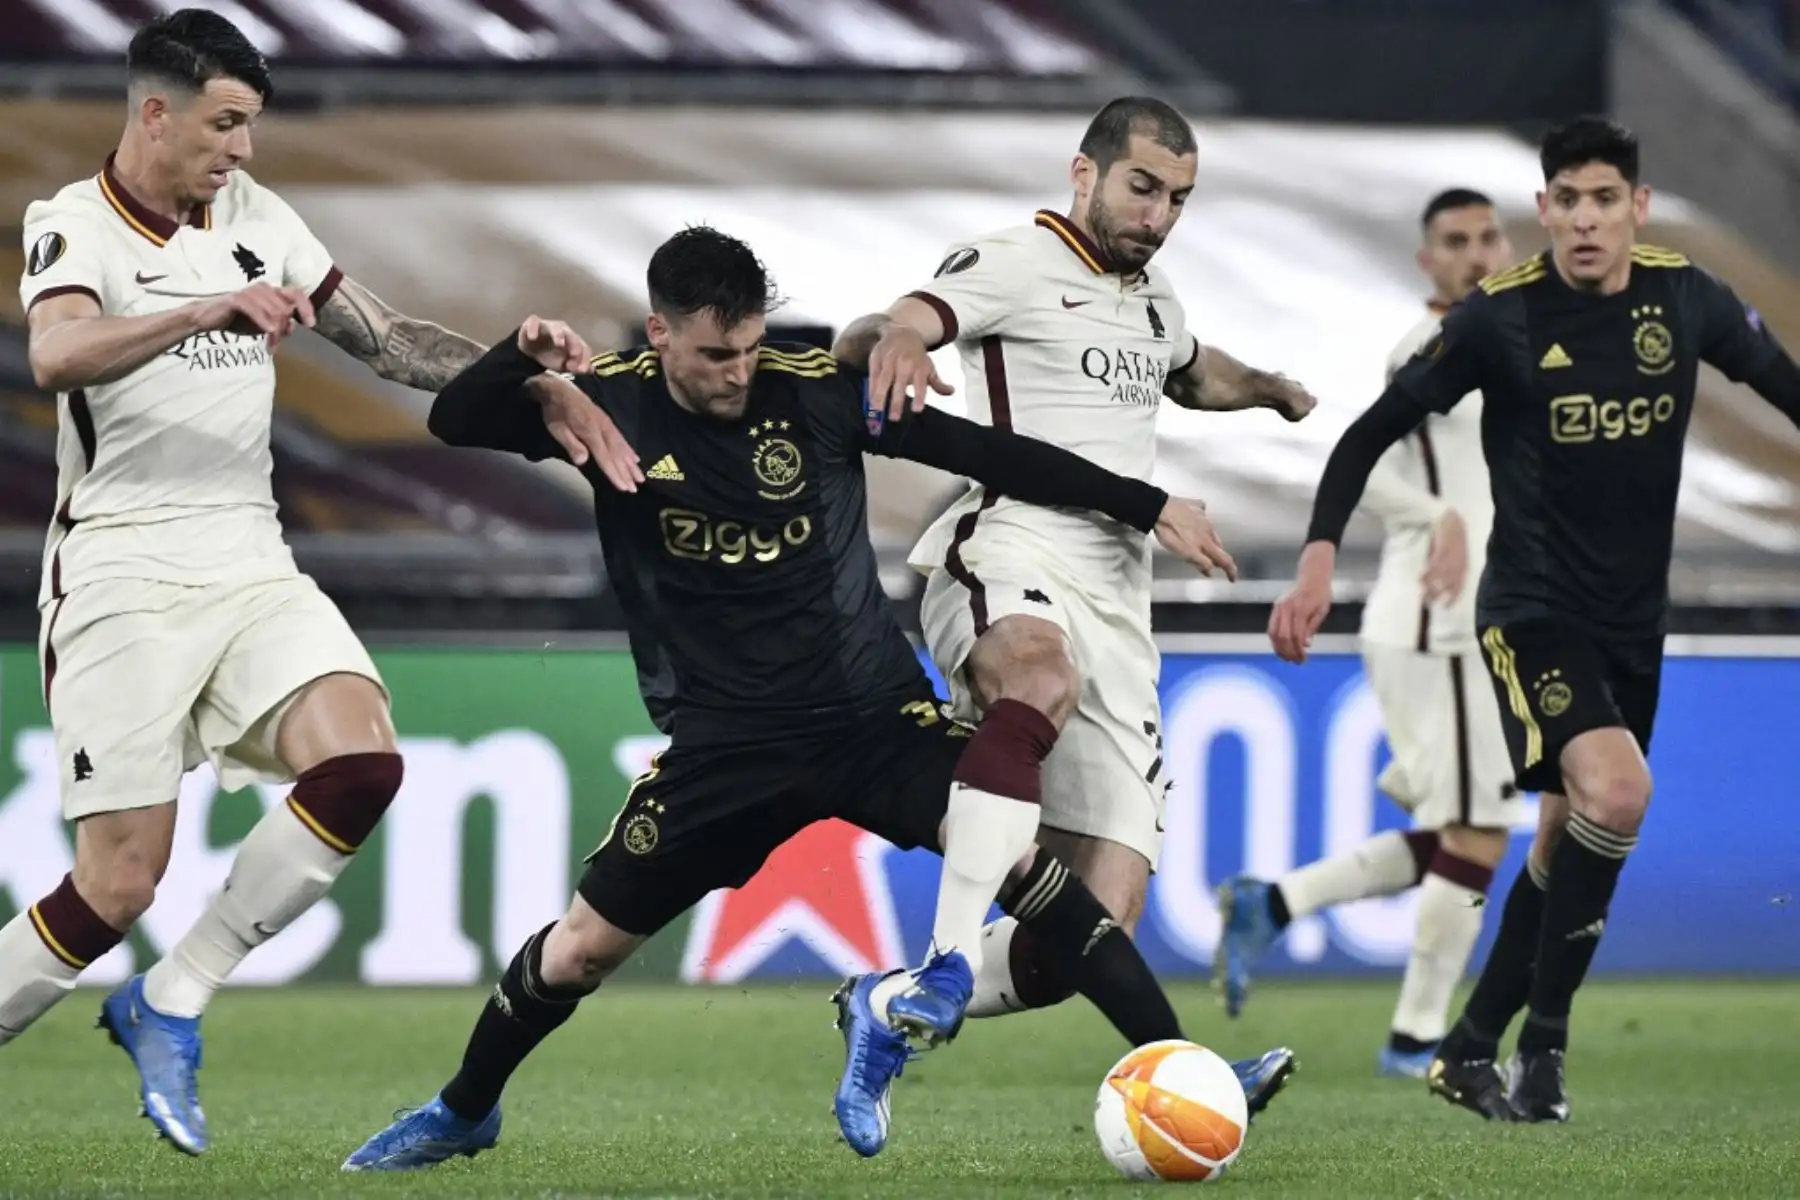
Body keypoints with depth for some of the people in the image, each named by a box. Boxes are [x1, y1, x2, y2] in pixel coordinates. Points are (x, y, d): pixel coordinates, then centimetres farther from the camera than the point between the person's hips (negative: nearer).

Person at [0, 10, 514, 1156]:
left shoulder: (255, 214, 11)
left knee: (361, 763, -20)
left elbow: (383, 335, 18)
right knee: (118, 886, -12)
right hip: (124, 578, -6)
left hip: (252, 571, 6)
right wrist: (208, 310, -41)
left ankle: (170, 1001, -5)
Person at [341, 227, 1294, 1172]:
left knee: (1006, 848, -24)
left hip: (875, 713, -1)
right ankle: (463, 1112, 31)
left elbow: (982, 452, -3)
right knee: (582, 945, 3)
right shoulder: (610, 404, -6)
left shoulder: (818, 391, -8)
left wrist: (1144, 505, -2)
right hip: (721, 742, 1)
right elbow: (454, 422, -6)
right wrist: (521, 358, -28)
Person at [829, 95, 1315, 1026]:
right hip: (1007, 561, -7)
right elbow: (865, 339, -19)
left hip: (1112, 600, 7)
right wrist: (892, 341, -39)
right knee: (1040, 680, -46)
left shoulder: (1150, 294, 25)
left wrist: (1269, 388, 37)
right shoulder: (1015, 264, 1)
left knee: (1102, 922, -4)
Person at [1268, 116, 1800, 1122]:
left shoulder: (1686, 300, -4)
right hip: (1533, 613, -5)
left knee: (1569, 837, 11)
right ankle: (1544, 1039, -12)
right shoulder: (1500, 316, -14)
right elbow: (1375, 431, -9)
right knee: (1616, 794, -26)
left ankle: (1472, 1050, 27)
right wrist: (1320, 563, -19)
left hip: (1636, 621, 5)